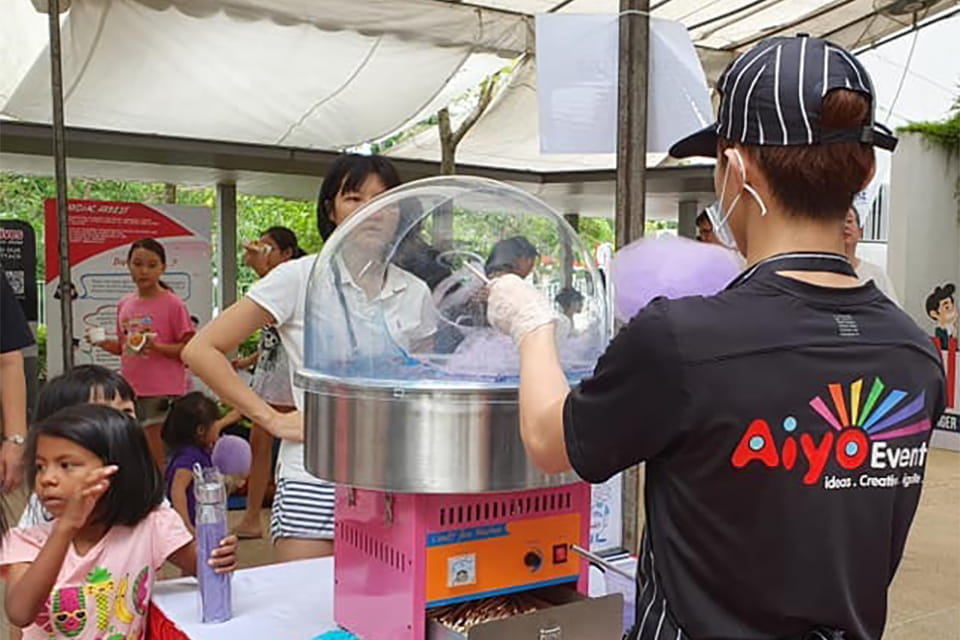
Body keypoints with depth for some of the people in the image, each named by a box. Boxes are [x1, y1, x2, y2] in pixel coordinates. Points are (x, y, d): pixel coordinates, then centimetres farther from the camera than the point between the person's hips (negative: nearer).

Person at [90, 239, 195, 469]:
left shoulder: (172, 304, -7)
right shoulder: (124, 305, 11)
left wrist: (156, 346, -22)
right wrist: (103, 343, 2)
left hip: (163, 392, -6)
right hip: (131, 391, 6)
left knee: (156, 459, -4)